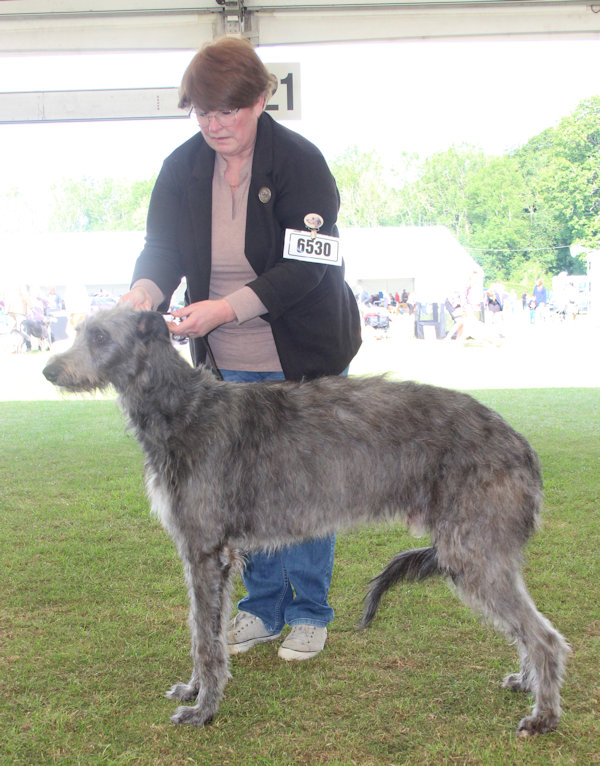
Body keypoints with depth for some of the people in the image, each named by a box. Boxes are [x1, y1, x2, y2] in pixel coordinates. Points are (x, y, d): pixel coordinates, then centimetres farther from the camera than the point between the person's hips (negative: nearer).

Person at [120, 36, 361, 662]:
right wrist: (143, 293, -23)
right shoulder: (182, 168, -1)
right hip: (233, 362, 4)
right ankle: (262, 607, 28)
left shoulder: (300, 162, -15)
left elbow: (304, 268, -22)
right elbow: (162, 247, 1)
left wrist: (225, 308, -32)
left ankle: (309, 612, 21)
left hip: (304, 354, -4)